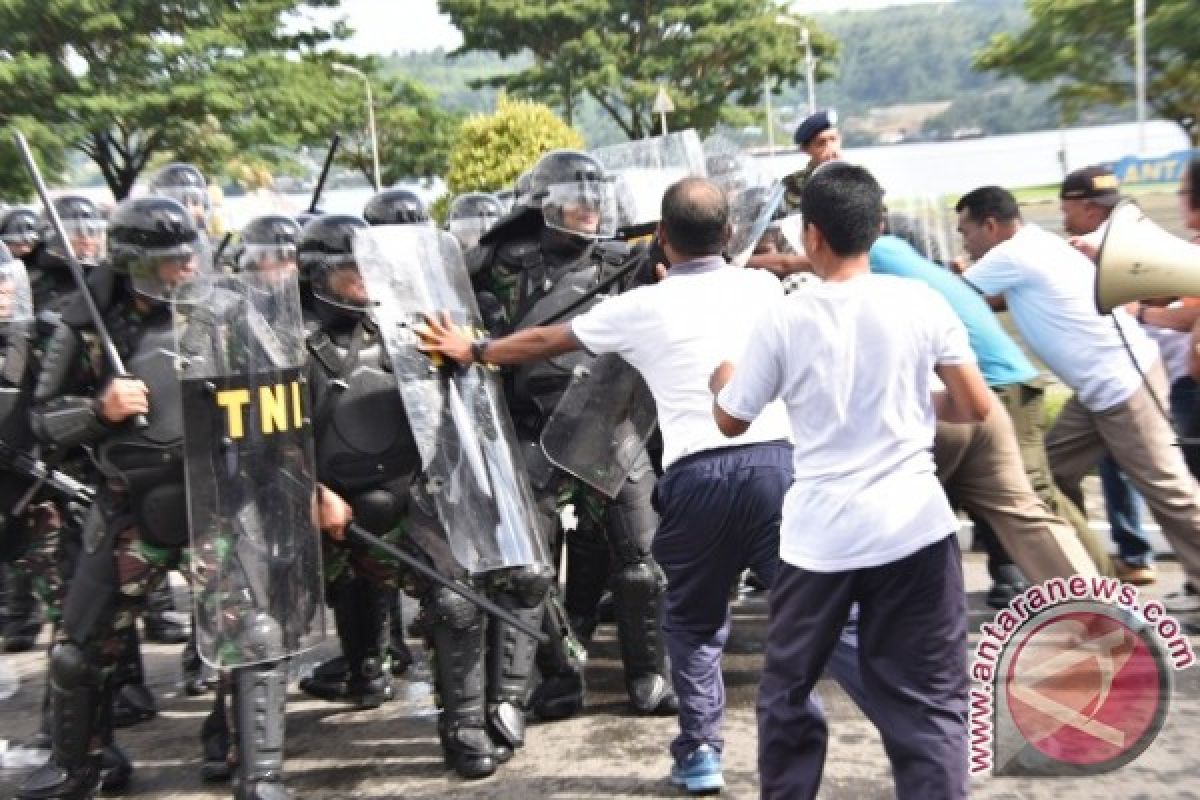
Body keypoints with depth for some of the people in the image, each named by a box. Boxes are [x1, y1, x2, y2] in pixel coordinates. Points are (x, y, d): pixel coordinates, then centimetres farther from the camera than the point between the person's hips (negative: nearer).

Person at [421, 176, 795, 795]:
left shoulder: (641, 307, 8)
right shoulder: (762, 287, 14)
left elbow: (546, 341, 20)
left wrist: (471, 351, 36)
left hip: (698, 473, -1)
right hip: (774, 458, 1)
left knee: (693, 620, 16)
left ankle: (699, 750, 17)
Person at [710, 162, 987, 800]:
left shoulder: (785, 319, -3)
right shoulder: (920, 302, -2)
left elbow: (731, 421, 7)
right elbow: (977, 407, 3)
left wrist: (721, 380, 27)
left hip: (819, 537, 0)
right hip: (914, 529, 1)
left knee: (786, 694, 18)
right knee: (929, 703, 8)